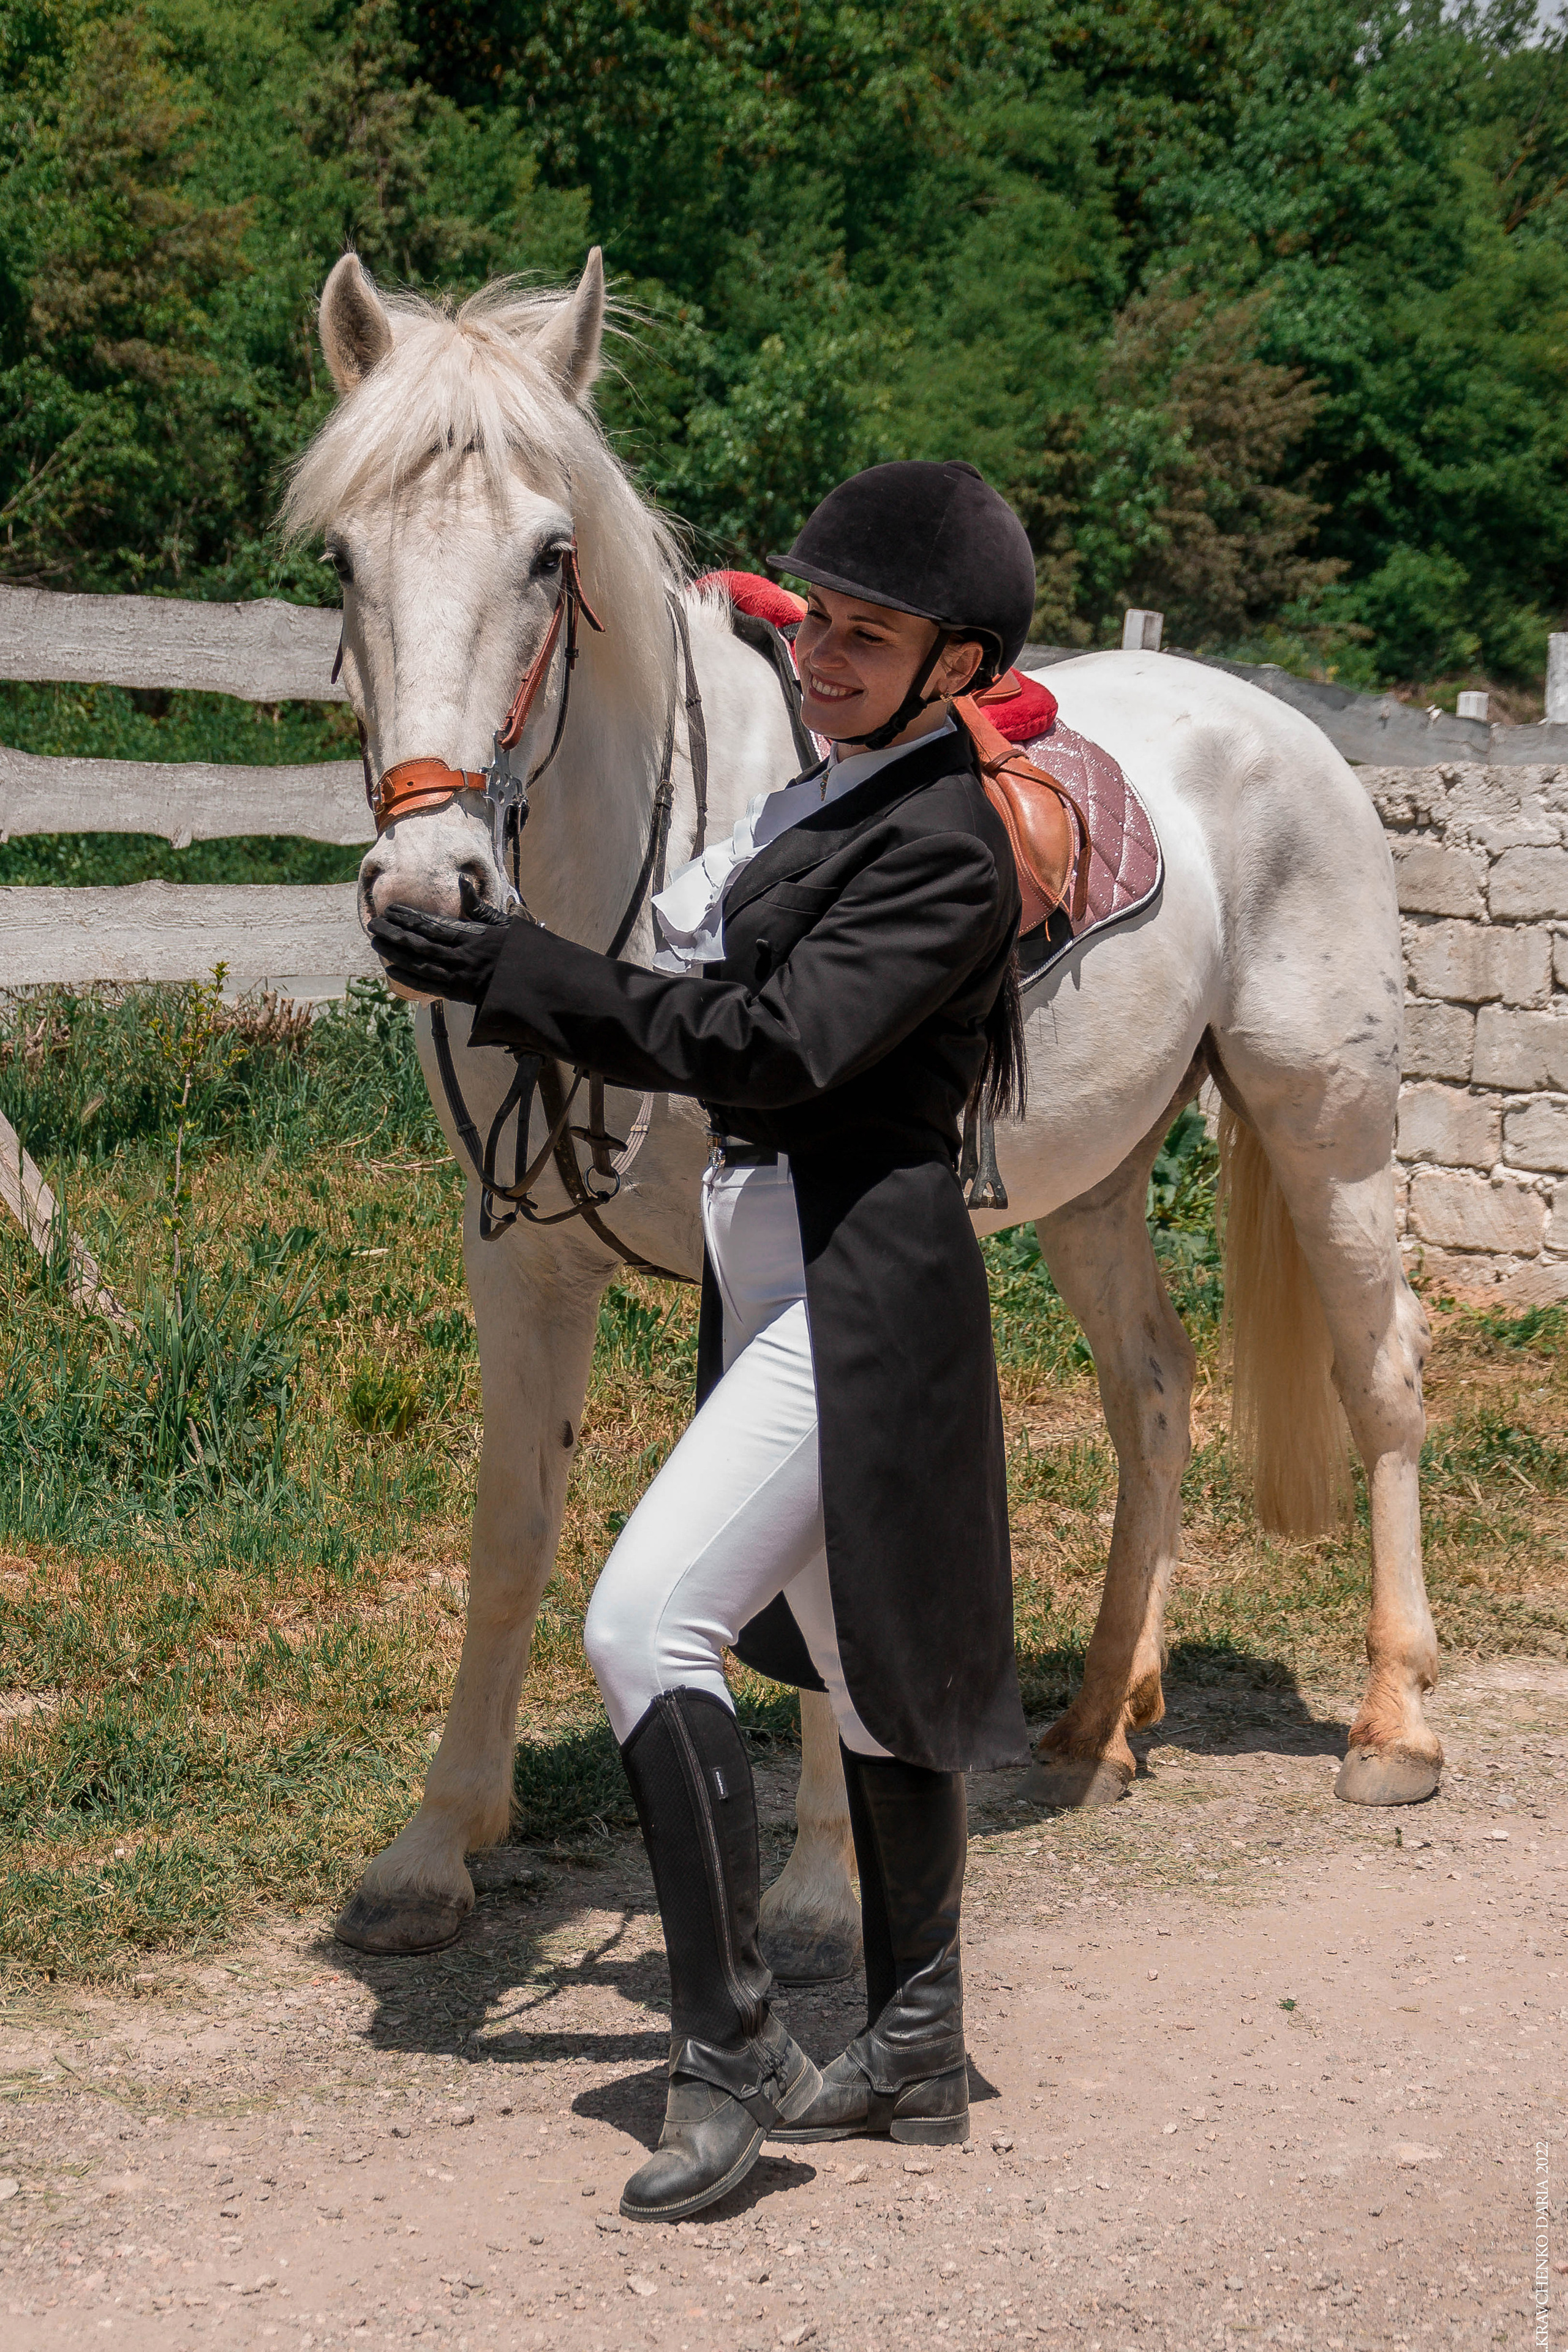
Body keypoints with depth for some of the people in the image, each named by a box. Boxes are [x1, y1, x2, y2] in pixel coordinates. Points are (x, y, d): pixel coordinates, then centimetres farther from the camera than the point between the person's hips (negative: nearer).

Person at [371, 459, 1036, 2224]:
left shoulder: (945, 849, -17)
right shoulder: (830, 798, 13)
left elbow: (775, 1041, -24)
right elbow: (732, 993, 24)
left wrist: (516, 977, -22)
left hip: (855, 1296, -10)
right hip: (780, 1275, 10)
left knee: (646, 1619, -17)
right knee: (863, 1669, 15)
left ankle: (730, 2056, -12)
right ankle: (914, 2059, 26)